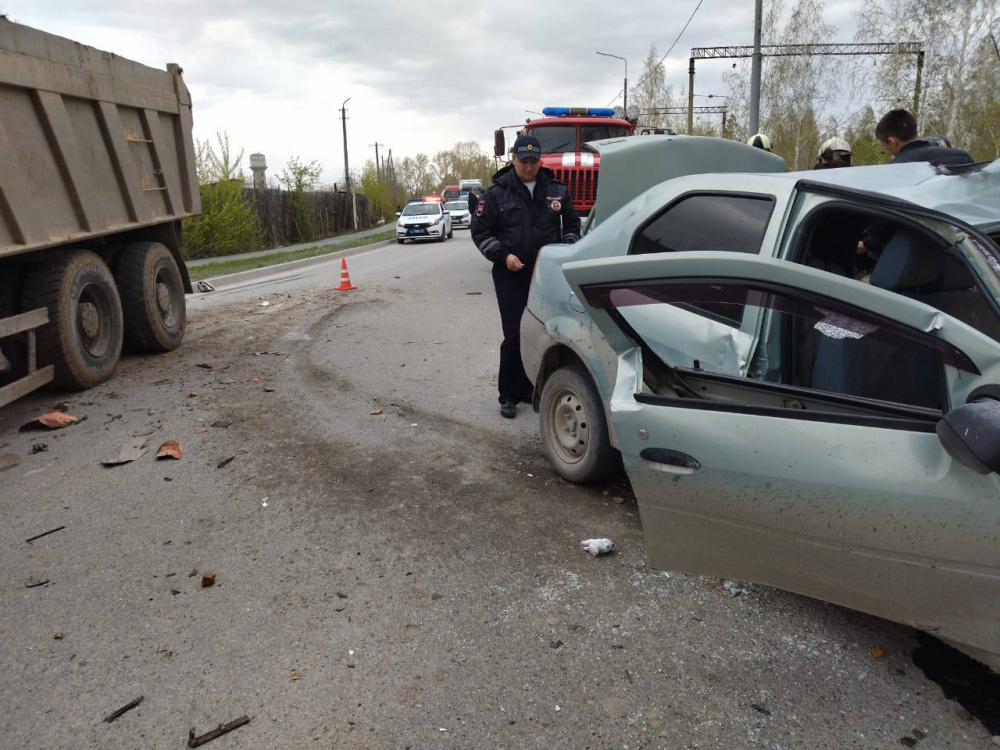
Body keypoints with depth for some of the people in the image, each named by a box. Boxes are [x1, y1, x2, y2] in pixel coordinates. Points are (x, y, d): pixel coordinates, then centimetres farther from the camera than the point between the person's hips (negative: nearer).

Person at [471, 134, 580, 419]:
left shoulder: (557, 191, 7)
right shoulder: (497, 193, 1)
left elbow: (572, 225, 18)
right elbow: (480, 231, 2)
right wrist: (503, 256, -11)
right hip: (511, 275, -3)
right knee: (515, 334, -6)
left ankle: (530, 388, 21)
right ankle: (509, 395, 5)